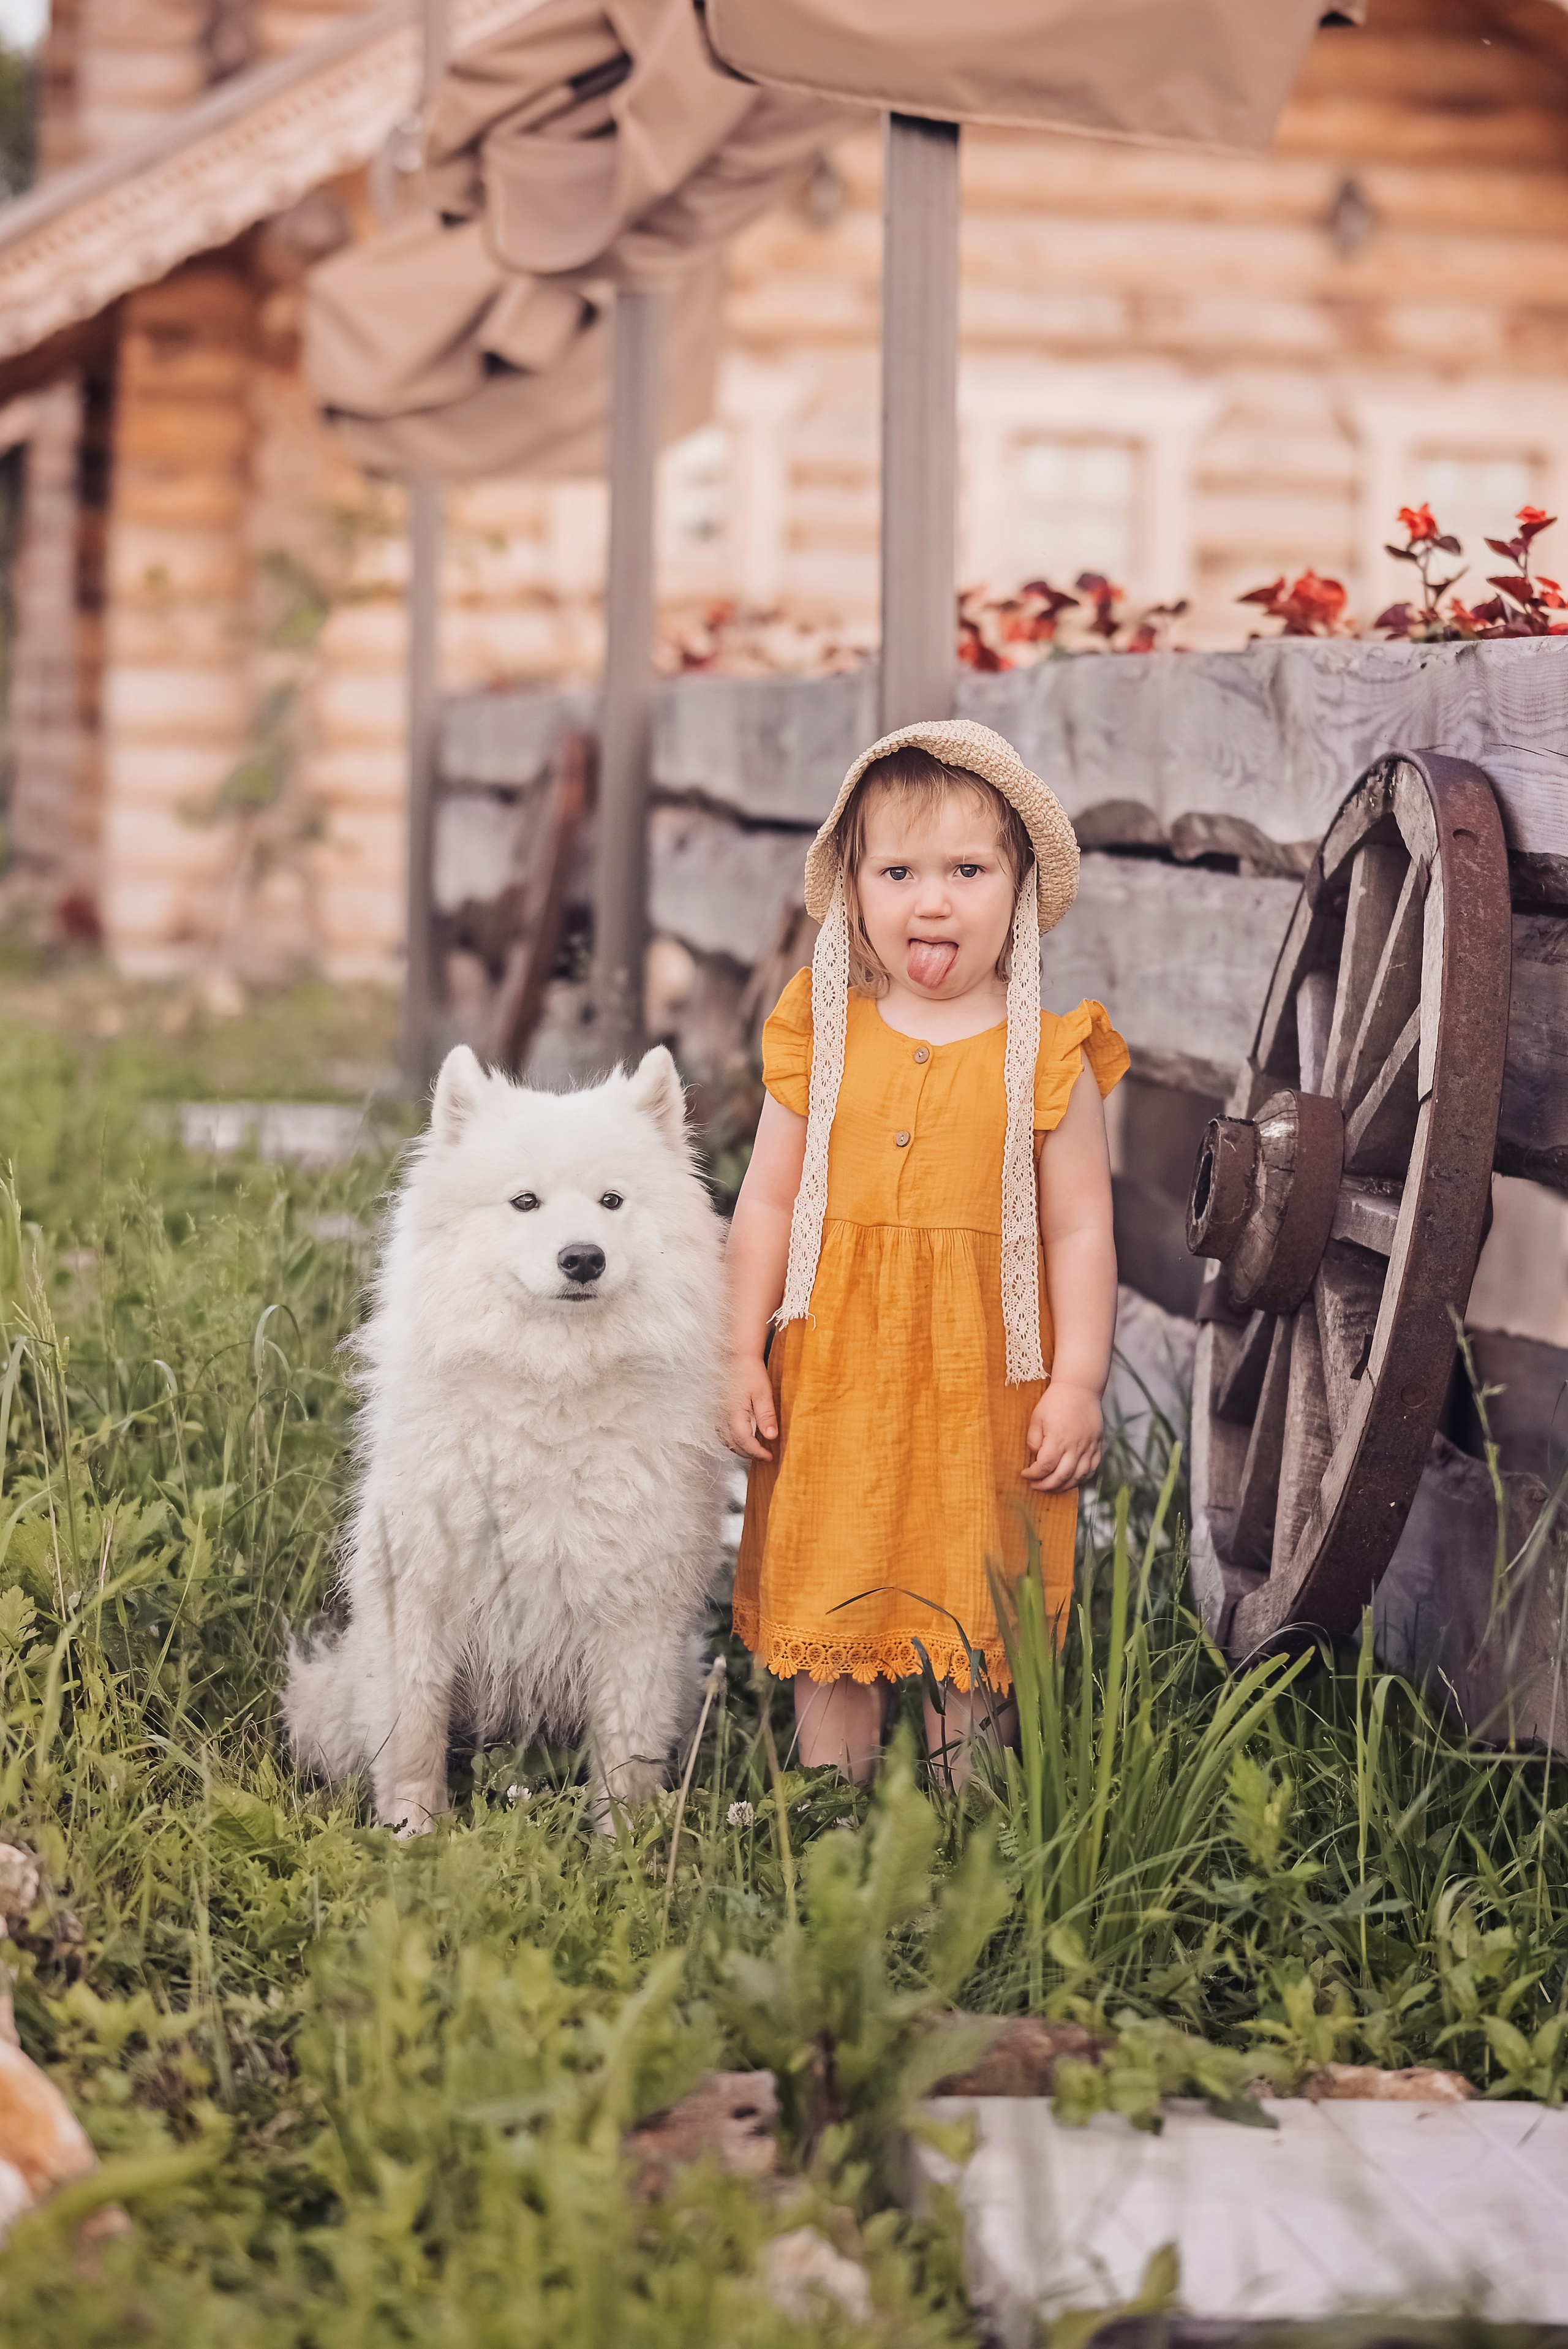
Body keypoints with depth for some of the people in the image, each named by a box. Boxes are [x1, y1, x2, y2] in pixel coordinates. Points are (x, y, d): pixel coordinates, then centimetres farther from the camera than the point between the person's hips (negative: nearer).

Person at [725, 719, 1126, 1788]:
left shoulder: (1046, 1058, -3)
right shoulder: (823, 1039, 3)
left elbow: (1081, 1229, -2)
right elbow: (768, 1202, 6)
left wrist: (1079, 1383, -5)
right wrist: (743, 1356, 3)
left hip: (986, 1381, -2)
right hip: (837, 1374, 2)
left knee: (976, 1616, 6)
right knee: (828, 1602, 8)